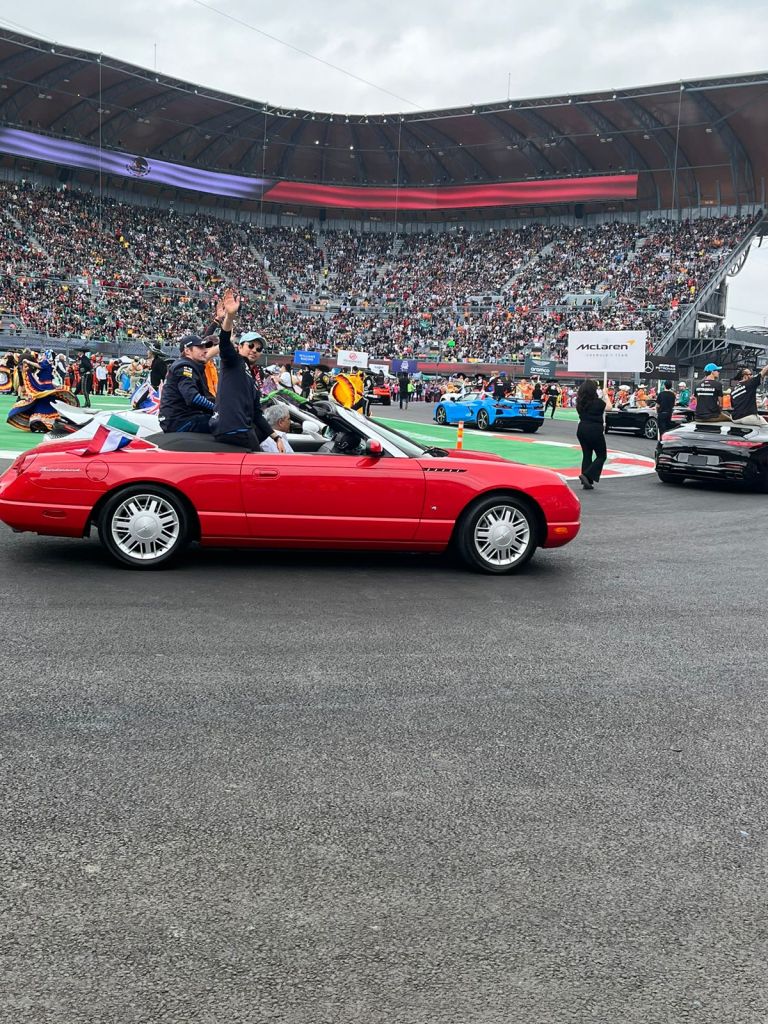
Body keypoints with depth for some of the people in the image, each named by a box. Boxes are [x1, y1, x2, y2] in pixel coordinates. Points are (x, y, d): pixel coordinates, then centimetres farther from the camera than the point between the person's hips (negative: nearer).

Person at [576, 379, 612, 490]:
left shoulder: (580, 402, -1)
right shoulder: (598, 402, -13)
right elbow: (608, 406, 5)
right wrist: (606, 396, 24)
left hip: (582, 429, 6)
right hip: (595, 430, -6)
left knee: (586, 455, 13)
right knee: (602, 456, 7)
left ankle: (587, 483, 13)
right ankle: (587, 475, -10)